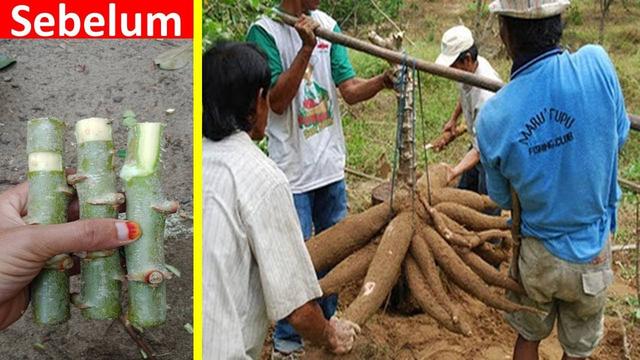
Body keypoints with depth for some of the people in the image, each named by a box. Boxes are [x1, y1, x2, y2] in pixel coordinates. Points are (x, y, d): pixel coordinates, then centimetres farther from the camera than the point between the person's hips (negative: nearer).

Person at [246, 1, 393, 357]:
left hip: (332, 166, 6)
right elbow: (278, 101, -19)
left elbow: (350, 89, -4)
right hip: (293, 171, -6)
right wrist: (306, 48, -26)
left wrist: (382, 81, -23)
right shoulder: (264, 30, -12)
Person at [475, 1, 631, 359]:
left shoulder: (491, 117, -19)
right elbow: (620, 137, -3)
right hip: (592, 256, 1)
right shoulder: (597, 63, -21)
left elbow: (502, 198, -3)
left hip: (535, 255, 0)